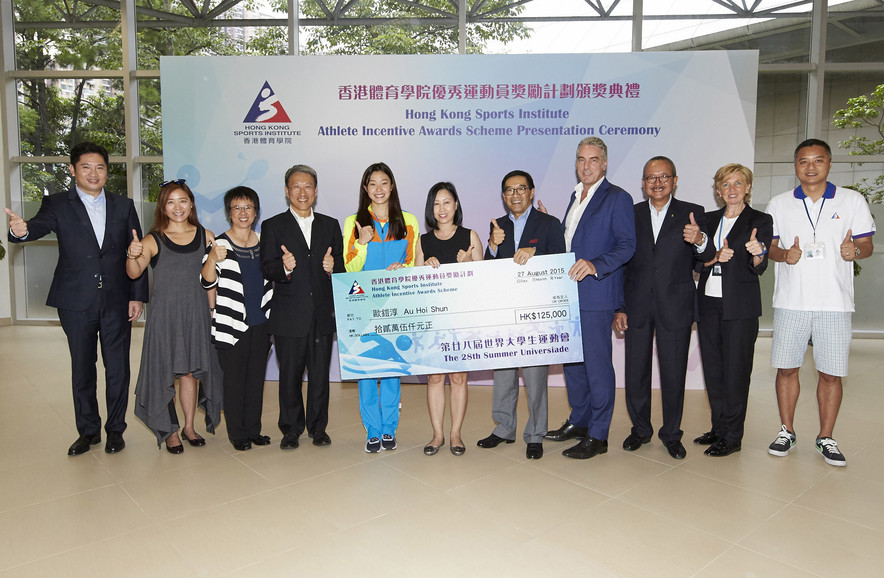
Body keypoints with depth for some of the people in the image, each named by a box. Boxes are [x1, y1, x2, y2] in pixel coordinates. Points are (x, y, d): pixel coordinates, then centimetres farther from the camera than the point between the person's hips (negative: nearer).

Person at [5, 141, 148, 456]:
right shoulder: (58, 204, 2)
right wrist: (21, 230, -43)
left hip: (117, 301, 1)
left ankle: (115, 428, 24)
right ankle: (88, 430, 27)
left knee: (118, 369, 7)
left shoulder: (124, 206, 6)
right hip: (76, 303, 0)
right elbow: (40, 225, -19)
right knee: (82, 369, 11)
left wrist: (138, 296, 1)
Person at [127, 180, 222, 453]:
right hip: (164, 315, -2)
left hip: (196, 313, 2)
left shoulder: (205, 236, 3)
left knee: (190, 371, 11)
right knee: (164, 372, 7)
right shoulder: (153, 241, -3)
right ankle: (169, 430, 23)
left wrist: (211, 311, 3)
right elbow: (134, 273, -15)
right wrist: (132, 256, -35)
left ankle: (189, 427, 27)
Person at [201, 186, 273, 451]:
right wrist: (212, 259, -31)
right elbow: (207, 282, -13)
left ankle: (254, 429, 26)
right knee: (234, 380, 4)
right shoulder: (220, 244, -7)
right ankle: (237, 433, 19)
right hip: (232, 325, -4)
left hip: (261, 323, 5)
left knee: (257, 378, 13)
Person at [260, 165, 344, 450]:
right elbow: (266, 268, -5)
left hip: (323, 314, 2)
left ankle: (317, 426, 24)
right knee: (290, 375, 7)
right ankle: (291, 429, 23)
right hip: (289, 316, -2)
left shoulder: (330, 225, 12)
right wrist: (284, 267, -26)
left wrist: (333, 266, -13)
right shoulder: (272, 226, 4)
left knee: (320, 374, 9)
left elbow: (340, 265, 9)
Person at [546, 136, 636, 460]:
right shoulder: (576, 196, 18)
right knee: (572, 359, 15)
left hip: (596, 296, -8)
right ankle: (578, 422, 30)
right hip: (569, 293, 8)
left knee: (597, 363, -2)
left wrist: (595, 265, -27)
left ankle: (597, 436, 9)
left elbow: (627, 246, -14)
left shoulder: (617, 198, -6)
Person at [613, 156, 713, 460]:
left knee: (673, 375, 6)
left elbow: (705, 259, -6)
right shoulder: (631, 215, 6)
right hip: (637, 307, 2)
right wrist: (618, 307, 2)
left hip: (675, 307, -1)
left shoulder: (693, 214, 2)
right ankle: (640, 429, 27)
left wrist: (700, 241, -29)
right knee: (636, 373, 9)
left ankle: (671, 434, 23)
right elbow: (621, 263, 6)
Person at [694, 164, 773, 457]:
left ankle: (732, 436, 8)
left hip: (740, 306, -4)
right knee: (713, 369, 9)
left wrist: (758, 254, -29)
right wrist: (716, 256, -10)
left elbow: (759, 268, -7)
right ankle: (718, 428, 21)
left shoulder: (761, 221, 0)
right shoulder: (709, 219, 13)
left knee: (735, 369, -2)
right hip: (708, 302, 5)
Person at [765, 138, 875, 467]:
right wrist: (783, 254, -13)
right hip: (790, 301, 1)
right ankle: (787, 431, 21)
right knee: (786, 368, 5)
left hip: (834, 302, -1)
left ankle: (825, 438, 18)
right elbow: (768, 245, 9)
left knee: (831, 373, 3)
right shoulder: (779, 205, 8)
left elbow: (867, 245, 6)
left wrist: (855, 250, -17)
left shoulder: (852, 201, 6)